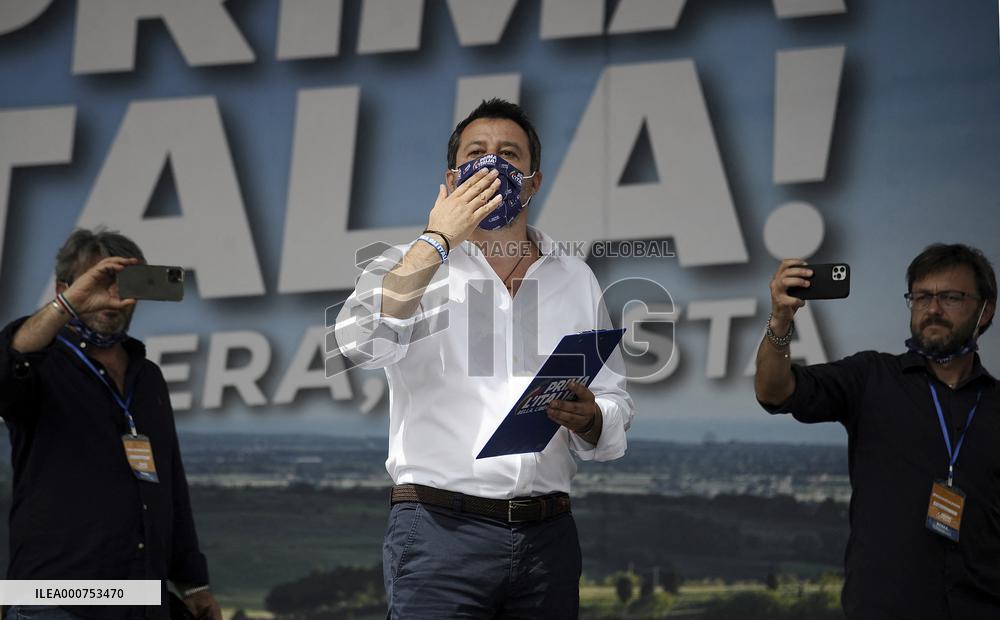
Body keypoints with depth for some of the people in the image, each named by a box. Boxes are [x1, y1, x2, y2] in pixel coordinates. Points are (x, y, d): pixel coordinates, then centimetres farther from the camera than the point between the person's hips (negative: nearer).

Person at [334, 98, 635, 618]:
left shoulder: (575, 279, 13)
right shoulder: (411, 266, 4)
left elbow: (615, 410, 14)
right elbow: (361, 342, -17)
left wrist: (587, 418, -9)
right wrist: (438, 240, -13)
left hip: (547, 535, 3)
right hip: (442, 530, -3)